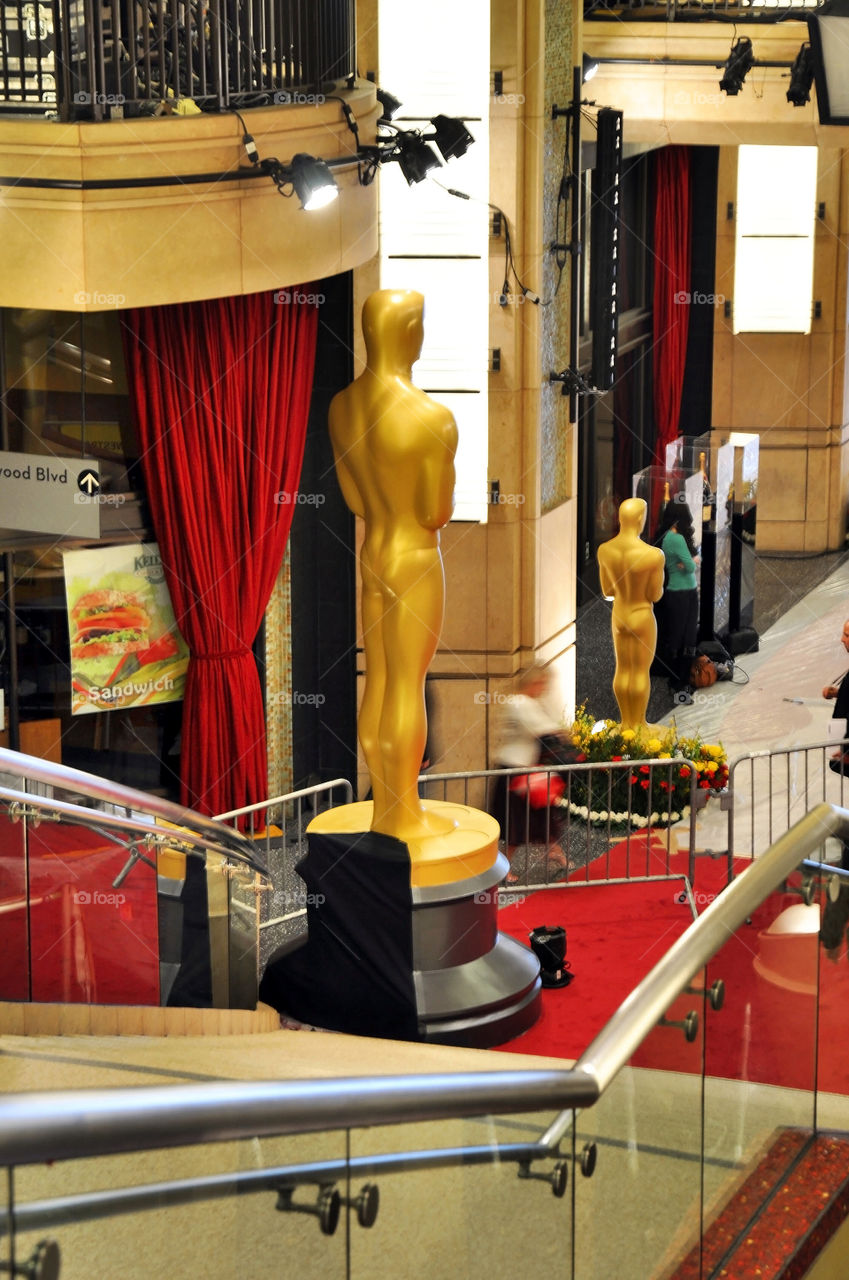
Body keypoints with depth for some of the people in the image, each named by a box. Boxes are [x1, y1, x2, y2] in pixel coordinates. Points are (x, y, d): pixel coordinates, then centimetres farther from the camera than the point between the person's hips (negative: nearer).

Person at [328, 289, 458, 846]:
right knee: (409, 688, 3)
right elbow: (439, 513, -17)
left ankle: (385, 805, 26)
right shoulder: (432, 418, -25)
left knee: (379, 682, 16)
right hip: (415, 563, -7)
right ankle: (407, 817, 15)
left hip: (371, 551, 7)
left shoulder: (343, 405, -2)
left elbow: (354, 498, 7)